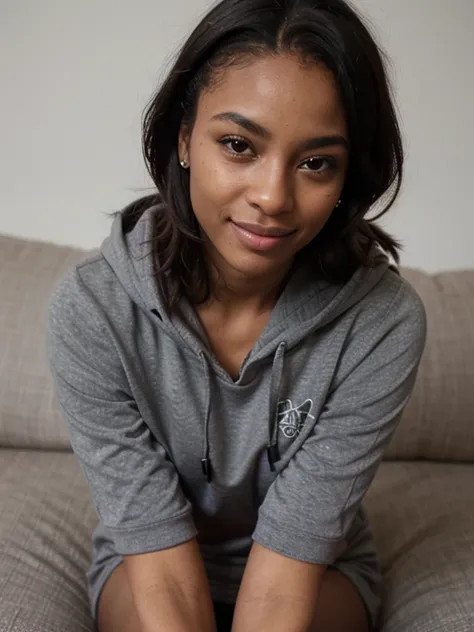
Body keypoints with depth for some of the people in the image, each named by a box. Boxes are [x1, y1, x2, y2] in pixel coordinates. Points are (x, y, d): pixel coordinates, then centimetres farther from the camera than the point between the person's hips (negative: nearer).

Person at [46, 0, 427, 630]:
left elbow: (290, 552, -23)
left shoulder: (386, 322, -25)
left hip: (318, 572, 1)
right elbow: (162, 566, -23)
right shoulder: (90, 308, -24)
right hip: (149, 565, 0)